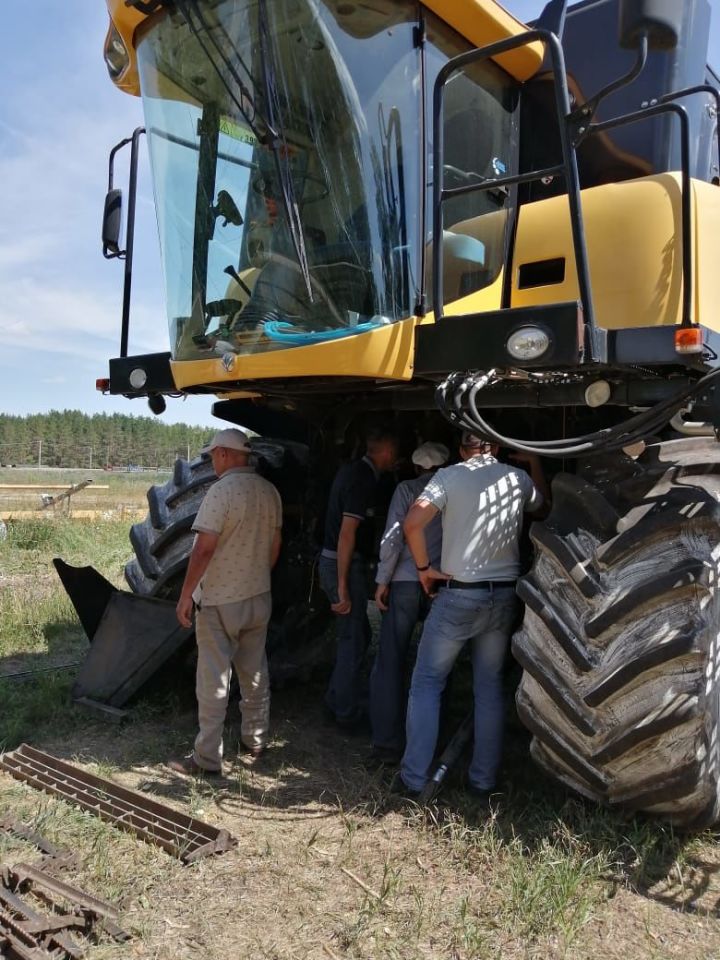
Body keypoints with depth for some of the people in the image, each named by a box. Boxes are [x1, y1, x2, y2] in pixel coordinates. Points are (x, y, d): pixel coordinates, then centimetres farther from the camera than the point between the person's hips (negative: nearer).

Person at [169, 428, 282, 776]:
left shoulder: (222, 490, -17)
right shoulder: (270, 492, 4)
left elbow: (204, 549, -20)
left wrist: (186, 595, -13)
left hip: (219, 601, -7)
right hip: (259, 597, 7)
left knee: (213, 679, 1)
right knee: (255, 673, 17)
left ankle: (207, 758, 8)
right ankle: (256, 740, 29)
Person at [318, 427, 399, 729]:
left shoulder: (353, 470, 12)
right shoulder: (363, 479, -19)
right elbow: (347, 532, -24)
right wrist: (342, 586, -24)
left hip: (332, 560, 10)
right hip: (345, 565, -10)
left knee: (359, 633, 20)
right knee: (352, 640, 1)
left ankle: (337, 699, 31)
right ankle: (346, 713, 14)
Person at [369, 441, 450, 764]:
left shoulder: (406, 489, -1)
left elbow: (393, 538, -8)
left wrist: (383, 580, -2)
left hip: (405, 583, -2)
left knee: (390, 663, 5)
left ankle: (388, 743, 6)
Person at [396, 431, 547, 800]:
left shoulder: (450, 476, -6)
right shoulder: (518, 478, 5)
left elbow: (412, 523, -19)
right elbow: (542, 502, 28)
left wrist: (424, 567, -7)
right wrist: (534, 463, 37)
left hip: (458, 594, -4)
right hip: (504, 595, 4)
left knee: (426, 683, 7)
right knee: (490, 688, 14)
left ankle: (414, 779, 7)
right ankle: (483, 781, 20)